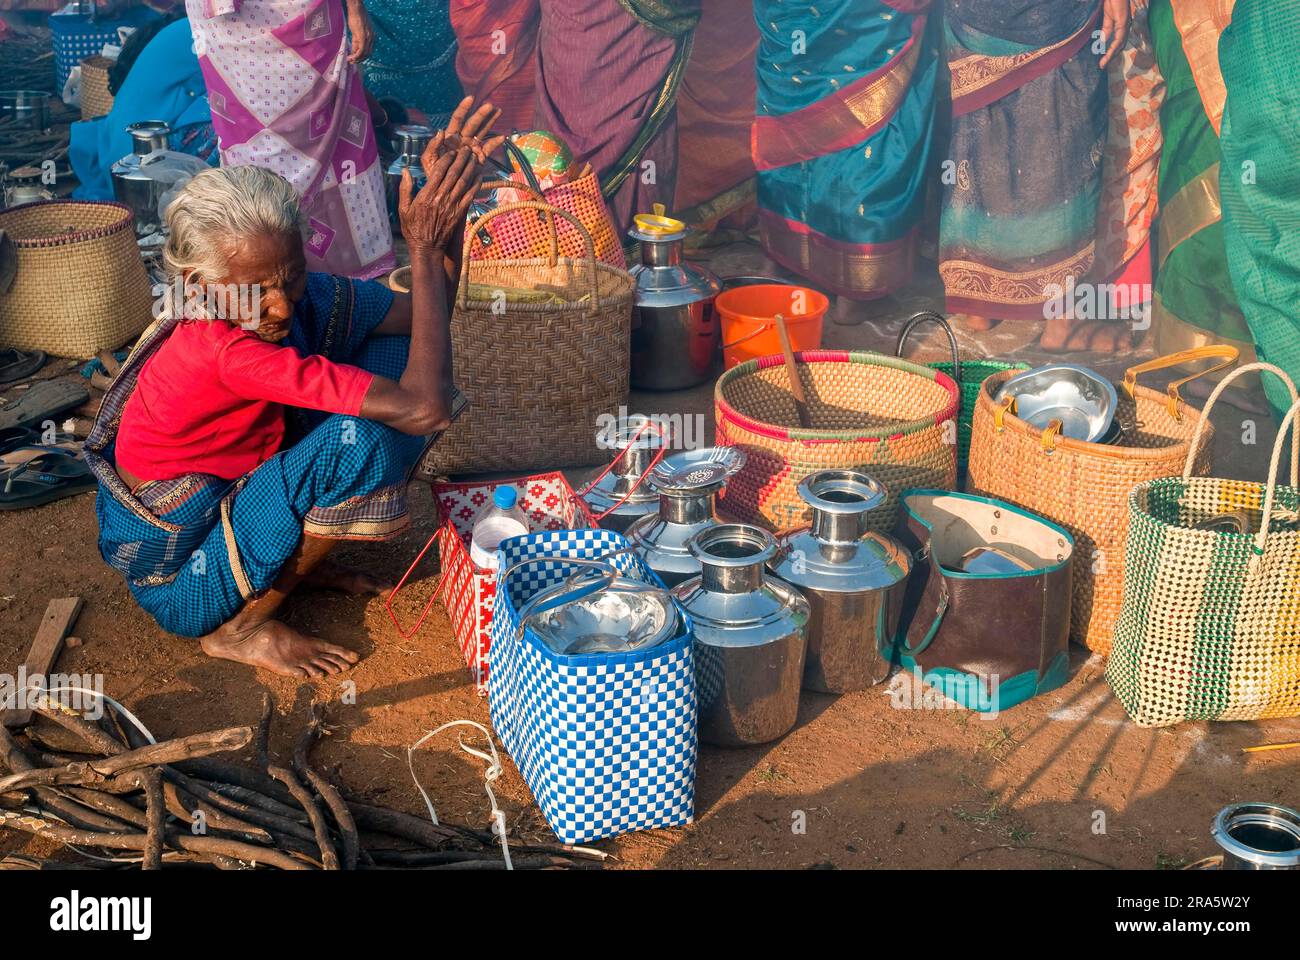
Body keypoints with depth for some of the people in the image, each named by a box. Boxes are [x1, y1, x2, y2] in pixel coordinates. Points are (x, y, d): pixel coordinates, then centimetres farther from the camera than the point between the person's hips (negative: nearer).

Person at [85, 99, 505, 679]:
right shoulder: (225, 351, -35)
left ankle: (301, 560, 7)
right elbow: (426, 408, -39)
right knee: (362, 439, -31)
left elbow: (420, 315, -1)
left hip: (236, 500, 8)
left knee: (401, 354, -5)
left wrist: (447, 202, -17)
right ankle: (239, 628, -10)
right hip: (182, 581, -8)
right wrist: (424, 249, -32)